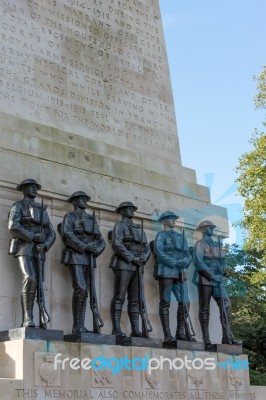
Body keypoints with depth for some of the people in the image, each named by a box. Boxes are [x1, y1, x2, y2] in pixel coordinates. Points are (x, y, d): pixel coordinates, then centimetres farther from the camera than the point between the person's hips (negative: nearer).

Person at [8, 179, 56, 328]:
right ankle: (27, 319, -22)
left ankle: (41, 319, 0)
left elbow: (51, 233, 15)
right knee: (30, 280, -23)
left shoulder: (43, 210, 23)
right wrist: (32, 237, -17)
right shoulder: (18, 206, 5)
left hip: (39, 251, 6)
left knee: (37, 284, -1)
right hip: (24, 247, -6)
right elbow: (13, 227, -12)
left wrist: (44, 245, -6)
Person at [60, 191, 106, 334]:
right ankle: (77, 326, -14)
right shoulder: (69, 217, 7)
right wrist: (84, 247, -19)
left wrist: (96, 250, -7)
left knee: (85, 291, 2)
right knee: (80, 288, -18)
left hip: (89, 259, 6)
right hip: (76, 257, -6)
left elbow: (101, 241, 16)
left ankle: (80, 326, 2)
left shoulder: (92, 220, 24)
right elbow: (67, 235, -10)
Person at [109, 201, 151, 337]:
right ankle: (116, 329, -15)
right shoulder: (119, 226, 4)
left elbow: (147, 249, 15)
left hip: (137, 267, 7)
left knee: (134, 300, 3)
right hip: (123, 265, -7)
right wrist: (132, 259, -17)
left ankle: (135, 330, 1)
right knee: (119, 297, -12)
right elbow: (117, 244, -13)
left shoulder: (140, 230, 24)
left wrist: (142, 260, -6)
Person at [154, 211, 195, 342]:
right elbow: (159, 252, -10)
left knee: (185, 302, -3)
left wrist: (185, 261, -8)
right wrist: (175, 263, -16)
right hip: (166, 272, -6)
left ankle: (181, 332, 4)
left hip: (179, 273, 6)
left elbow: (188, 255, 15)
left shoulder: (181, 237, 23)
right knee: (165, 303, -5)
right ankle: (167, 335, -7)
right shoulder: (161, 235, 5)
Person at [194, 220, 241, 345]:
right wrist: (212, 276, -16)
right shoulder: (200, 244, 1)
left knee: (226, 305, -6)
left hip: (217, 280, 6)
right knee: (204, 308, -3)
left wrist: (221, 274, -3)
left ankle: (227, 336, -7)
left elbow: (223, 261, 17)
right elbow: (198, 262, -11)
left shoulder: (217, 245, 21)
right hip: (205, 279, -6)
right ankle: (206, 337, -1)